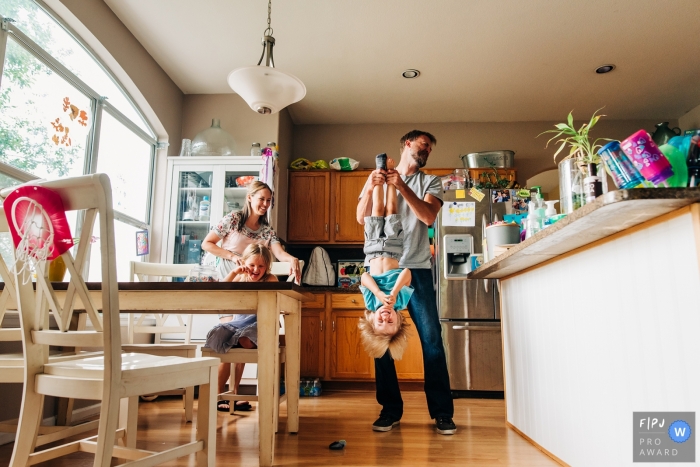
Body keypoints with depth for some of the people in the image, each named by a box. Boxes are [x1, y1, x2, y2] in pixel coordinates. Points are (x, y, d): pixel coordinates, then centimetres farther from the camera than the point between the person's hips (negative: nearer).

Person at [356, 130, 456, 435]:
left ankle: (442, 412, 8)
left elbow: (428, 217, -7)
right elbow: (361, 218, 0)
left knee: (432, 339, -3)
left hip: (417, 269, 0)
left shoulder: (430, 183, 12)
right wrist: (370, 188, -18)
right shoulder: (378, 178, 13)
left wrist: (401, 185, -16)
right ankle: (390, 410, 13)